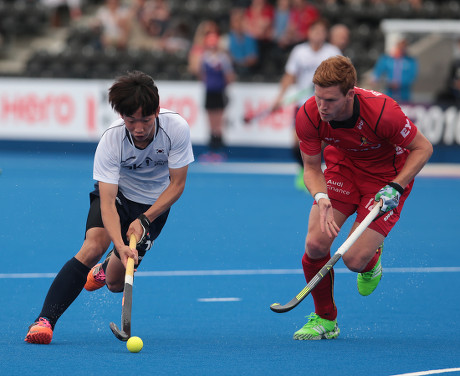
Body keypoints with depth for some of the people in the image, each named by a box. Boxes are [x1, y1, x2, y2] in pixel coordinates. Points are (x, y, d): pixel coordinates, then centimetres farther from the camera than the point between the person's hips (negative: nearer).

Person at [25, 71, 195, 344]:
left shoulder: (177, 128, -28)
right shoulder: (111, 141, -31)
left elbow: (177, 185, -17)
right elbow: (107, 202, -35)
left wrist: (145, 220, -27)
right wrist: (120, 245, -50)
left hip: (155, 203, 1)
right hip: (117, 192, -1)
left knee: (117, 283, 0)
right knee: (93, 247, -30)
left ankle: (103, 270, 40)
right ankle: (45, 320, -28)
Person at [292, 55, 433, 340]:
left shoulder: (382, 112, -35)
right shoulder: (308, 116, -24)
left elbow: (423, 148, -18)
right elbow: (311, 167, -9)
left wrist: (395, 187, -27)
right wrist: (321, 197, -30)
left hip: (387, 176, -3)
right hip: (343, 167, 3)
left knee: (354, 259, -15)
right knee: (316, 244, -15)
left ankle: (372, 258, 26)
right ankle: (324, 319, 9)